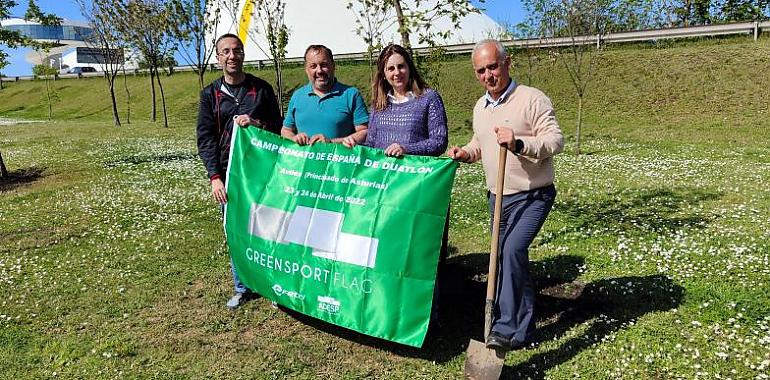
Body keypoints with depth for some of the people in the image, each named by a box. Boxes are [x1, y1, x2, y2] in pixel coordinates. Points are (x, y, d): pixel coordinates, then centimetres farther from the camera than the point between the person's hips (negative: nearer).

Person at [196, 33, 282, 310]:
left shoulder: (262, 88, 6)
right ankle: (242, 288, 22)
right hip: (228, 174, 1)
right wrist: (215, 177, -7)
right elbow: (205, 139, 3)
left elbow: (278, 128, 8)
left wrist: (256, 123, -12)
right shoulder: (210, 94, 8)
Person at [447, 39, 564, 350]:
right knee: (510, 259, 13)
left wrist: (519, 143, -33)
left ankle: (506, 329, -17)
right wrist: (466, 153, 2)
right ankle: (524, 327, 28)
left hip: (531, 196, -7)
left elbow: (556, 140, -18)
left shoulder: (532, 99, -12)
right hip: (496, 197, 7)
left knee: (513, 250, -25)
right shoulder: (480, 107, 10)